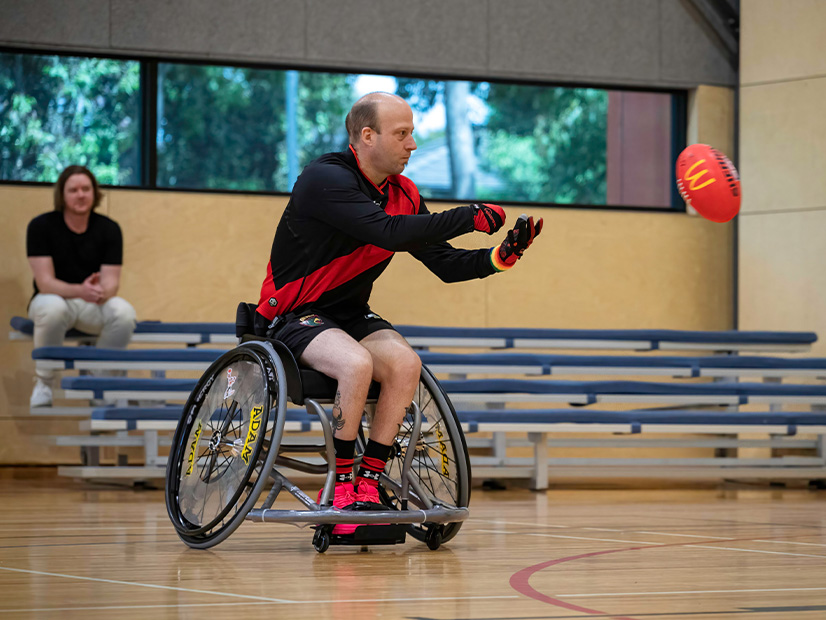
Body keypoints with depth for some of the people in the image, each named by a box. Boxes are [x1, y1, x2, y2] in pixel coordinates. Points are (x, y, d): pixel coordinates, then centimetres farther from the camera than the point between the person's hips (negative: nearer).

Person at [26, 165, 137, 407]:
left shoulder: (109, 229, -5)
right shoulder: (41, 226, -12)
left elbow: (111, 282, -11)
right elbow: (45, 282, -18)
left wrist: (100, 291, -38)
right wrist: (79, 290, -39)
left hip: (93, 305, 2)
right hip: (54, 297, -2)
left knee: (124, 312, -32)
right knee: (52, 309, -40)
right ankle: (43, 383, -17)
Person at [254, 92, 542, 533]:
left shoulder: (403, 194, 5)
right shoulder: (325, 179, -19)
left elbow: (445, 264, 5)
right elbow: (388, 232, -33)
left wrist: (500, 257, -13)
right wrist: (469, 218, -31)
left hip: (350, 314, 7)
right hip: (292, 316, -7)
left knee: (404, 362, -22)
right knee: (357, 363, -34)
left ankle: (368, 481, -15)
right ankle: (342, 484, -18)